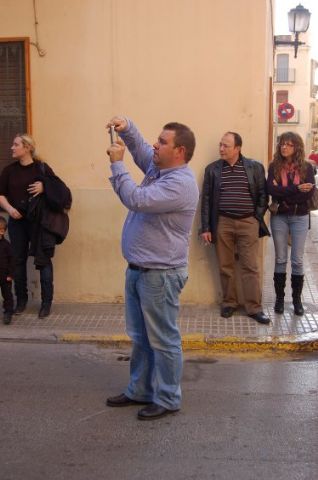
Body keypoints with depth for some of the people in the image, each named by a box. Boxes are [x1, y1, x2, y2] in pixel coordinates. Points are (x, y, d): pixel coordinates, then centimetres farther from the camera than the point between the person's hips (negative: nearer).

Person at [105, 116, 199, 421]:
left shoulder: (180, 183, -21)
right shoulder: (157, 167, 9)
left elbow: (136, 199, -28)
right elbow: (140, 148, 23)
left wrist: (117, 163, -17)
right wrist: (127, 127, 1)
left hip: (160, 274, -10)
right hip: (137, 269, 10)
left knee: (163, 340, 2)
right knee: (140, 337, 18)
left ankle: (167, 399, 14)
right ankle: (140, 390, 30)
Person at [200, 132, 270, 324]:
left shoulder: (255, 167, 0)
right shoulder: (212, 169, 2)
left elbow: (263, 194, 6)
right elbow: (206, 199, 3)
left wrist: (258, 218, -2)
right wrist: (205, 228, -1)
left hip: (248, 223, -1)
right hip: (222, 223, 1)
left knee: (251, 267, 1)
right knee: (226, 266, 8)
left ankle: (255, 308, 8)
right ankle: (229, 303, 22)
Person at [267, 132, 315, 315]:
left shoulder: (306, 167, -2)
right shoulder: (274, 166, -1)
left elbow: (310, 192, -14)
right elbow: (271, 190, -16)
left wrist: (283, 194, -16)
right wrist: (297, 189, -21)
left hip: (300, 218, 0)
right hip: (279, 217, 1)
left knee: (297, 260, 5)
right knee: (280, 259, 8)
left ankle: (297, 299, 17)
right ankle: (280, 297, 19)